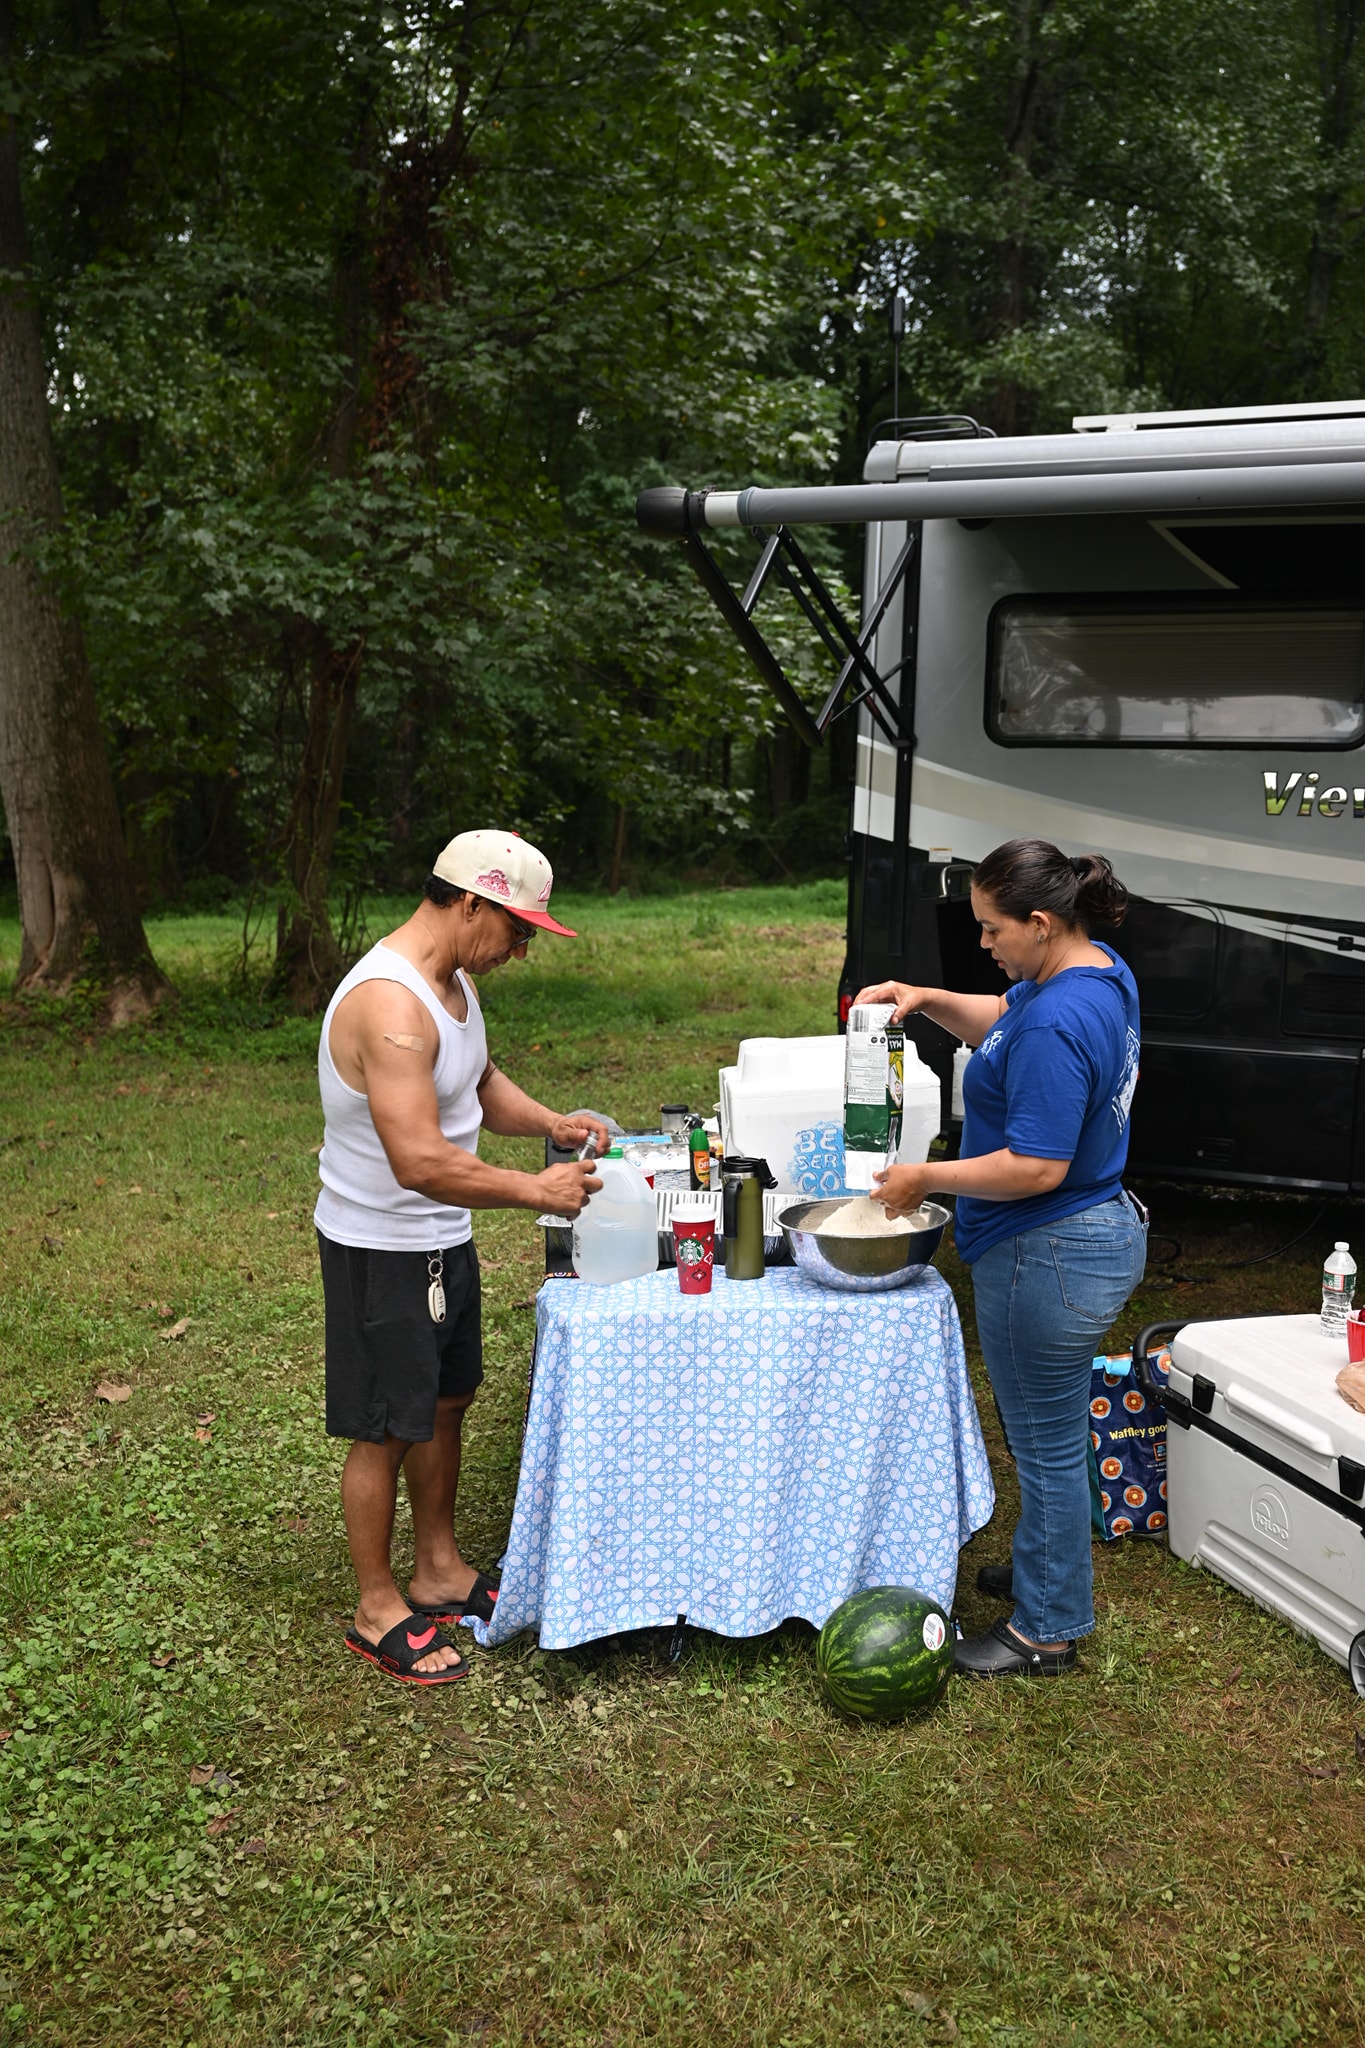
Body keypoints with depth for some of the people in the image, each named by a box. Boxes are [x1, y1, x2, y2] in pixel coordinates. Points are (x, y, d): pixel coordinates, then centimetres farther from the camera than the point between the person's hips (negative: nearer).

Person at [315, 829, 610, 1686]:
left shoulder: (455, 979, 3)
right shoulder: (390, 1004, -29)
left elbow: (480, 1082, 18)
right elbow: (420, 1160, -35)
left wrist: (550, 1122, 1)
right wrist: (535, 1191, -25)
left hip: (442, 1238, 10)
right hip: (381, 1250, -10)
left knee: (446, 1400, 20)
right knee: (388, 1429, 4)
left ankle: (440, 1572, 38)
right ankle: (379, 1610, 22)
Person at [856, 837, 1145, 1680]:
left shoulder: (1057, 1027, -28)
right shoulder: (1103, 972, 4)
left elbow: (1037, 1167, -29)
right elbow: (1002, 1019, 19)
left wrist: (926, 1178, -18)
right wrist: (929, 1001, 3)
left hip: (1048, 1260, -11)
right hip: (1103, 1229, 11)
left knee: (1048, 1444, 5)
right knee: (1051, 1428, 26)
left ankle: (1049, 1628, 22)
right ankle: (1048, 1570, 45)